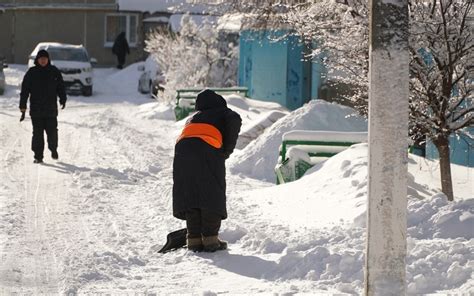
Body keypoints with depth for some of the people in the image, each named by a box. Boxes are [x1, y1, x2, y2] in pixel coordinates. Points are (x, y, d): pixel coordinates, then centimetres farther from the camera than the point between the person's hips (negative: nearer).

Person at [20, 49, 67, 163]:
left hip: (51, 109, 0)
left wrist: (63, 99, -6)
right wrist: (23, 108, -4)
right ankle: (38, 156, 5)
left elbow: (61, 86, 8)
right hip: (36, 110, 0)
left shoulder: (54, 72, 4)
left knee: (52, 131, 1)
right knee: (37, 133, -2)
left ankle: (53, 149, 28)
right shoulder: (31, 73, 1)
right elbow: (24, 91, 1)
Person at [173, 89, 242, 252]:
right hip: (208, 149, -4)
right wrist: (227, 150, 6)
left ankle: (194, 239, 3)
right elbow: (235, 121, 0)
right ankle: (210, 239, -3)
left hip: (182, 148, 4)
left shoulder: (193, 118, 37)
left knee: (189, 195, 8)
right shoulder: (223, 112, 23)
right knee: (213, 195, 3)